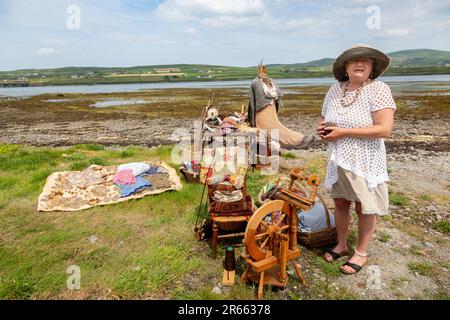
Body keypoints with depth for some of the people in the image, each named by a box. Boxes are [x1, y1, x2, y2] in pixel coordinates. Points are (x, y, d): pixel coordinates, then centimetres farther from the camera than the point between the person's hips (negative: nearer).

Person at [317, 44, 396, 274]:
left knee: (364, 209, 9)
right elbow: (324, 119, 17)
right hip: (338, 160, 5)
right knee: (340, 203, 16)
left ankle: (361, 253, 30)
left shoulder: (379, 89, -13)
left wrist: (343, 132, -22)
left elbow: (385, 129, -22)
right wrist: (323, 128, -7)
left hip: (364, 162, -5)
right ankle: (341, 245, 37)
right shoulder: (335, 90, 3)